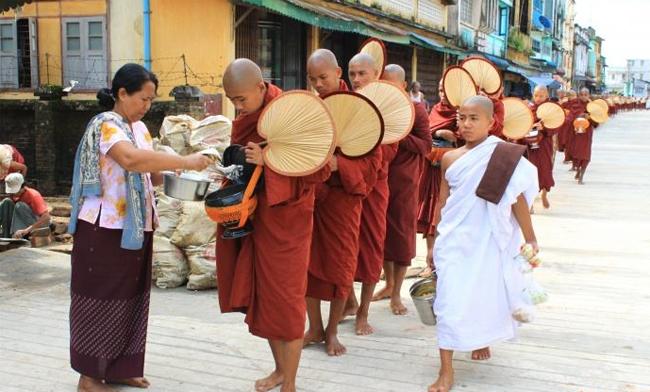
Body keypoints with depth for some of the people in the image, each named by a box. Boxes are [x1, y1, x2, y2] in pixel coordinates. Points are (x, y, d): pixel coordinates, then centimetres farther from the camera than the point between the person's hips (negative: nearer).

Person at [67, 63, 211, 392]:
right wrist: (185, 161, -34)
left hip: (135, 228, 8)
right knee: (102, 300, 1)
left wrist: (174, 176, -6)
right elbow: (130, 158, -36)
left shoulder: (139, 127, 11)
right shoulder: (105, 125, -16)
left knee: (129, 298, 14)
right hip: (104, 230, -8)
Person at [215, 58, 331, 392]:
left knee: (284, 300, 1)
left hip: (284, 219, -7)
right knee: (261, 296, 14)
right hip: (252, 217, 7)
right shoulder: (246, 118, 7)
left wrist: (268, 161, -26)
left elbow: (320, 170, -18)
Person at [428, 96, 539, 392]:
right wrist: (434, 241, 10)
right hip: (455, 241, 1)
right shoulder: (450, 158, 2)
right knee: (450, 299, -4)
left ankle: (482, 339, 44)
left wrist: (529, 239, -3)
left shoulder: (505, 155, -7)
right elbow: (442, 201, 8)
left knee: (487, 294, 14)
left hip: (489, 241, -1)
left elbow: (517, 199, -4)